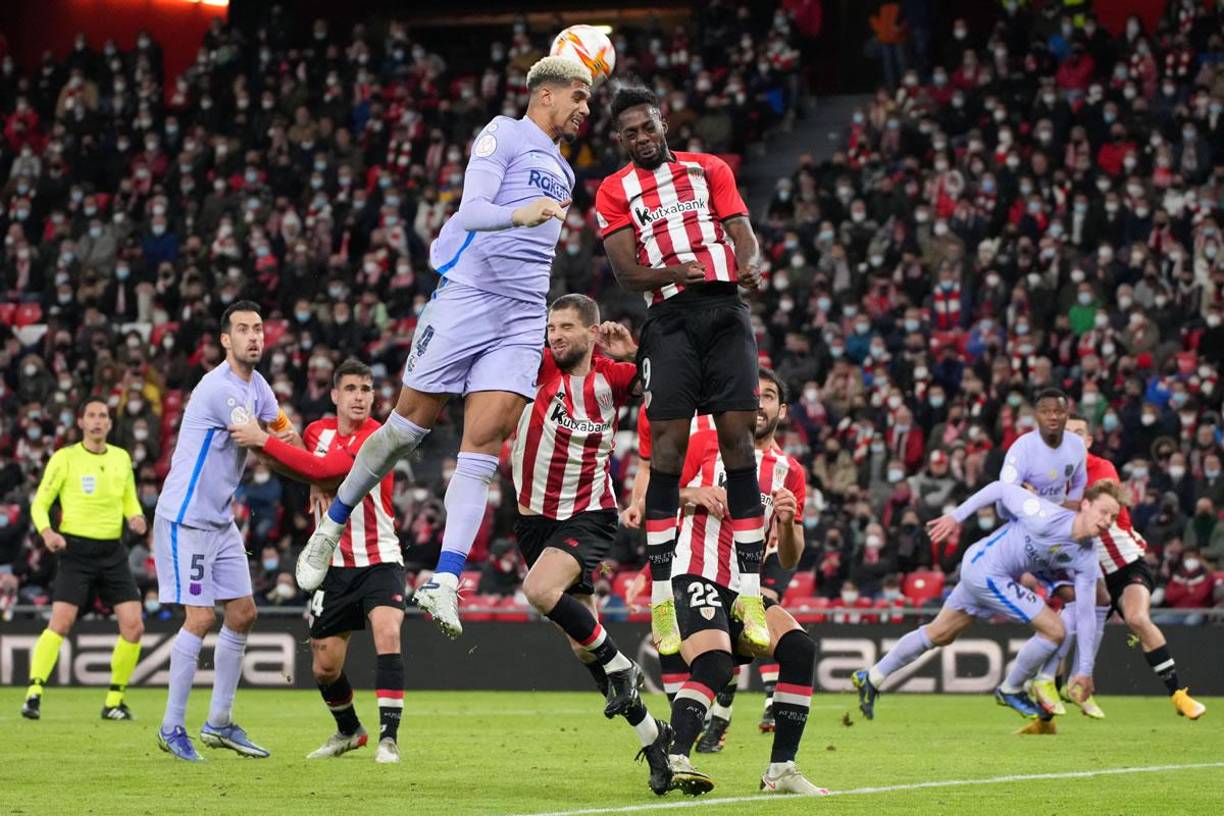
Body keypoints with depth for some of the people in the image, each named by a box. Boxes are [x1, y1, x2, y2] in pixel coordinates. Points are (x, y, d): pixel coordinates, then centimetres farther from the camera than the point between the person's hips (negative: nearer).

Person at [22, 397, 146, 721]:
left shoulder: (121, 458, 10)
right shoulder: (65, 458, -2)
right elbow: (40, 503, 0)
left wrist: (136, 518, -2)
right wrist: (47, 531, -20)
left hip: (113, 551, 4)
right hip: (76, 549, -4)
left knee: (133, 626, -5)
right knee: (60, 622, -18)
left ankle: (114, 701, 8)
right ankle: (34, 694, -14)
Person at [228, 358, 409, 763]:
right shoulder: (317, 430, 3)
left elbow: (324, 469, -30)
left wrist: (264, 441, -28)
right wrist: (317, 486, 0)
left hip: (379, 560, -5)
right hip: (335, 566, 5)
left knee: (387, 634, -29)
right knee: (324, 667, 9)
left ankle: (389, 738, -23)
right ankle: (349, 731, 37)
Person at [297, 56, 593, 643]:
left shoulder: (561, 170, 24)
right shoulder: (503, 134, 0)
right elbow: (473, 208, -15)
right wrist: (517, 215, -34)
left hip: (523, 319, 6)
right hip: (466, 293, -6)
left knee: (483, 444, -8)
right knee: (410, 424, 0)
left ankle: (444, 583, -16)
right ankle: (332, 526, 22)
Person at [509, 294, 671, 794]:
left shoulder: (610, 378, -7)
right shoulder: (540, 365, -5)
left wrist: (633, 355, -19)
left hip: (589, 515, -4)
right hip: (535, 517, 4)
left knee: (541, 590, -32)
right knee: (582, 645, 4)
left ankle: (618, 665, -11)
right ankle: (650, 734, 18)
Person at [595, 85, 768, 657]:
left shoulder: (709, 169, 17)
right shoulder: (614, 191, 12)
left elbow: (743, 233, 8)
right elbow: (626, 272, 2)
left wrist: (750, 264, -16)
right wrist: (673, 272, -19)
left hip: (725, 309, 1)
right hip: (669, 317, -1)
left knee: (738, 438, -7)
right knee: (668, 445, -9)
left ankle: (750, 595, -8)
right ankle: (660, 600, -7)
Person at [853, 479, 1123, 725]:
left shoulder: (1086, 558, -8)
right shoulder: (1046, 516, -28)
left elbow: (1085, 615, -3)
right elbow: (1000, 489, -14)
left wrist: (1085, 669, -3)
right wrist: (956, 516, -9)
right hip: (986, 569, -8)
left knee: (939, 635, 20)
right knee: (1054, 630, -11)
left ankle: (871, 678, 33)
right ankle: (1010, 690, 10)